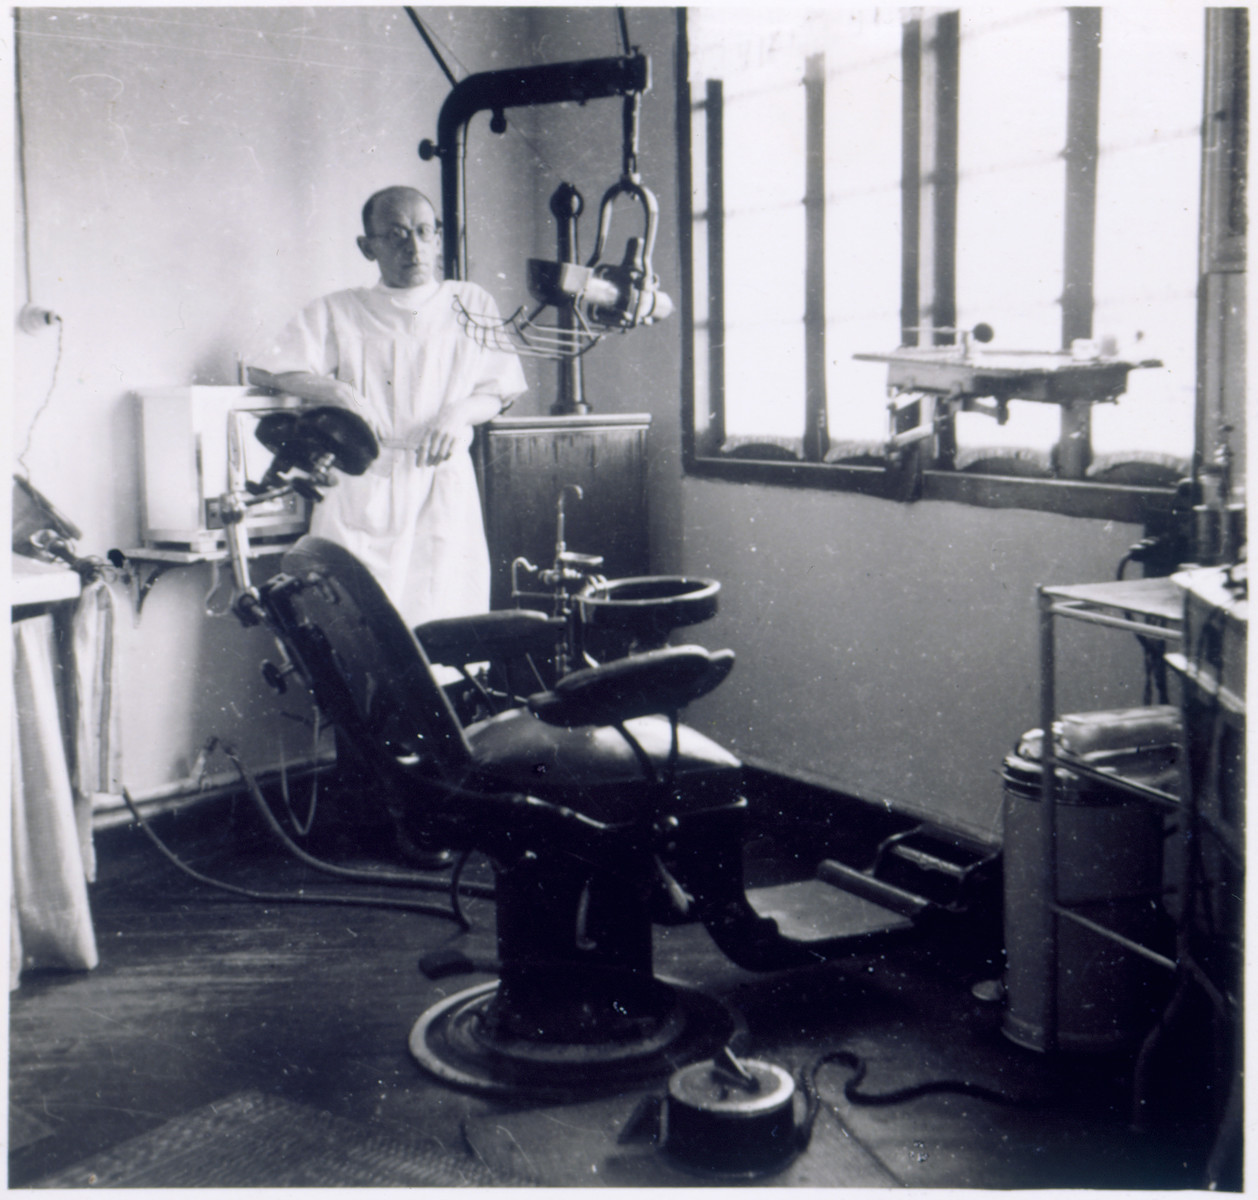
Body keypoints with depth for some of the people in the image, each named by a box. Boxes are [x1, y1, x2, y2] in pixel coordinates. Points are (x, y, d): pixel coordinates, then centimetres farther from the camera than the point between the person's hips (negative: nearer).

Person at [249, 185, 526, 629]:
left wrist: (460, 412, -9)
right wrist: (337, 391, -10)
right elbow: (263, 370, 6)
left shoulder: (470, 305, 15)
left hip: (444, 489, 1)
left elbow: (500, 391, 14)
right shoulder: (337, 312, 13)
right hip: (361, 489, 0)